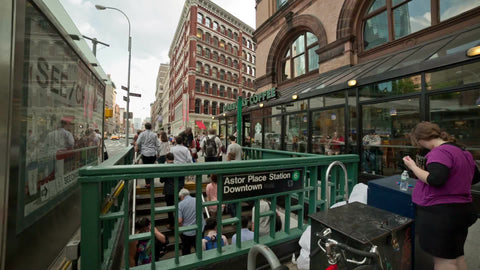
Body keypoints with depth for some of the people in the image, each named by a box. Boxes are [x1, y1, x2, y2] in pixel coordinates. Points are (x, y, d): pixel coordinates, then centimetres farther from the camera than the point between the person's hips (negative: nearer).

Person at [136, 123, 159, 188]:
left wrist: (139, 149, 14)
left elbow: (138, 143, -6)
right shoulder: (154, 135, 2)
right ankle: (151, 182, 24)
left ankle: (147, 183, 5)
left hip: (145, 153, -2)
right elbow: (157, 145, 3)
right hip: (153, 153, 2)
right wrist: (157, 152, 12)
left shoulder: (142, 134, -2)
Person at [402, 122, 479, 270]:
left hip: (440, 212, -9)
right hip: (463, 210, 10)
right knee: (457, 257, 24)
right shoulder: (464, 152, 12)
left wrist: (413, 167, -18)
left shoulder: (440, 152, -20)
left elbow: (435, 180, -29)